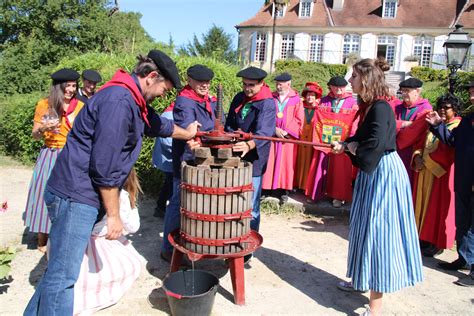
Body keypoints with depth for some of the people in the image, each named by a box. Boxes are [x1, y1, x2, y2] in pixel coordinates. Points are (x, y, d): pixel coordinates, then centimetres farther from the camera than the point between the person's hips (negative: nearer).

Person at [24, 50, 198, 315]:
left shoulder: (133, 101, 13)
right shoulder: (119, 101, -20)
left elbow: (157, 124, 34)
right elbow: (104, 166, -22)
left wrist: (187, 133, 49)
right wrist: (113, 214, -14)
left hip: (79, 195, 10)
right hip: (76, 196, -10)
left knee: (60, 268, 18)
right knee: (63, 274, -3)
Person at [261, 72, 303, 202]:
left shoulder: (296, 100, 1)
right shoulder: (272, 98, 5)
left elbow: (299, 120, -1)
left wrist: (287, 131, -11)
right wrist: (275, 129, -10)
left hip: (288, 137, -1)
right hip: (272, 136, 1)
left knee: (286, 163, 3)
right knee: (270, 162, 1)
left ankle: (284, 190, 12)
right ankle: (267, 187, 11)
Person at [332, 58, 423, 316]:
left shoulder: (380, 107, -19)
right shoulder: (369, 105, 9)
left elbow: (376, 143, -29)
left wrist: (353, 149, -11)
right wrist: (346, 144, -1)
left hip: (384, 175, -10)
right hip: (372, 172, 10)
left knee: (377, 231, -4)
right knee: (365, 227, 19)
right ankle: (362, 280, 39)